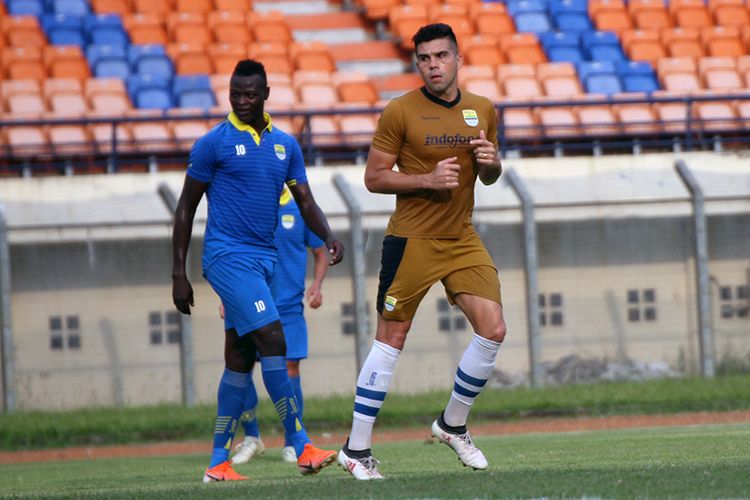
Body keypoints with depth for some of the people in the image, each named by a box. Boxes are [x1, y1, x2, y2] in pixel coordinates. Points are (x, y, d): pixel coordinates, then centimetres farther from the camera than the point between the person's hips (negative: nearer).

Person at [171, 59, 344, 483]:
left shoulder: (286, 145, 12)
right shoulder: (215, 143, -3)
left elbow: (305, 201, 14)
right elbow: (186, 208, 0)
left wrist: (329, 236, -8)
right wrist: (179, 274, -3)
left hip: (266, 258, 6)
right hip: (228, 256, -6)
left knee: (240, 359, 7)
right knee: (273, 340, -17)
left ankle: (219, 463, 12)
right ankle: (302, 447, -17)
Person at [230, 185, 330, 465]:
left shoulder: (300, 211, 3)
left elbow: (320, 254, 12)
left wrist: (316, 285, -6)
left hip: (288, 307, -1)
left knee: (290, 369, -4)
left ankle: (291, 443, 8)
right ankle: (251, 438, 14)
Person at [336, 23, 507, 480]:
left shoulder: (482, 110, 7)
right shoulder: (400, 112, -8)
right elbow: (374, 177, -7)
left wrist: (491, 162, -5)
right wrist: (428, 179, -19)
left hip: (462, 238, 5)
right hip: (412, 240, -5)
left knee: (493, 330, -6)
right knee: (391, 340, -2)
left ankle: (453, 425, 15)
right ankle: (356, 449, 5)